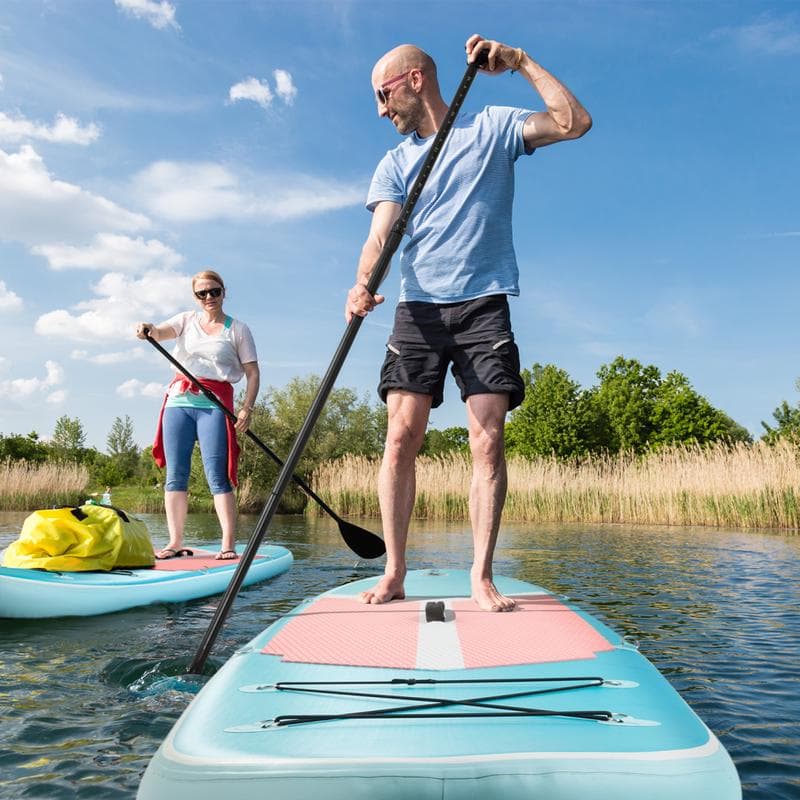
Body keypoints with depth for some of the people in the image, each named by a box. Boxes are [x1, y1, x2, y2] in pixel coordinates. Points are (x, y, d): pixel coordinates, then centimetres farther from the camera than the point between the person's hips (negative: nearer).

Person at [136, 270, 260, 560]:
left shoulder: (238, 329, 7)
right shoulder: (187, 320, 15)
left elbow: (253, 373, 3)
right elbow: (160, 333, -4)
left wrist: (247, 408, -10)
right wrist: (147, 329, -28)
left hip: (215, 405, -3)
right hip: (178, 401, 4)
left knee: (217, 477, -10)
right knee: (175, 475, 3)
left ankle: (229, 545, -10)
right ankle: (175, 542, 10)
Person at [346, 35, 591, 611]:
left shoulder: (493, 126, 10)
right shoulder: (395, 163, 16)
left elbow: (575, 123, -2)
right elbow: (380, 238, 1)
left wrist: (520, 61, -3)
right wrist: (363, 284, -20)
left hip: (484, 306, -2)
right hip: (418, 308, 3)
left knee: (489, 442, -9)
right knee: (401, 437, -8)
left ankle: (482, 577, -2)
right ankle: (394, 572, 0)